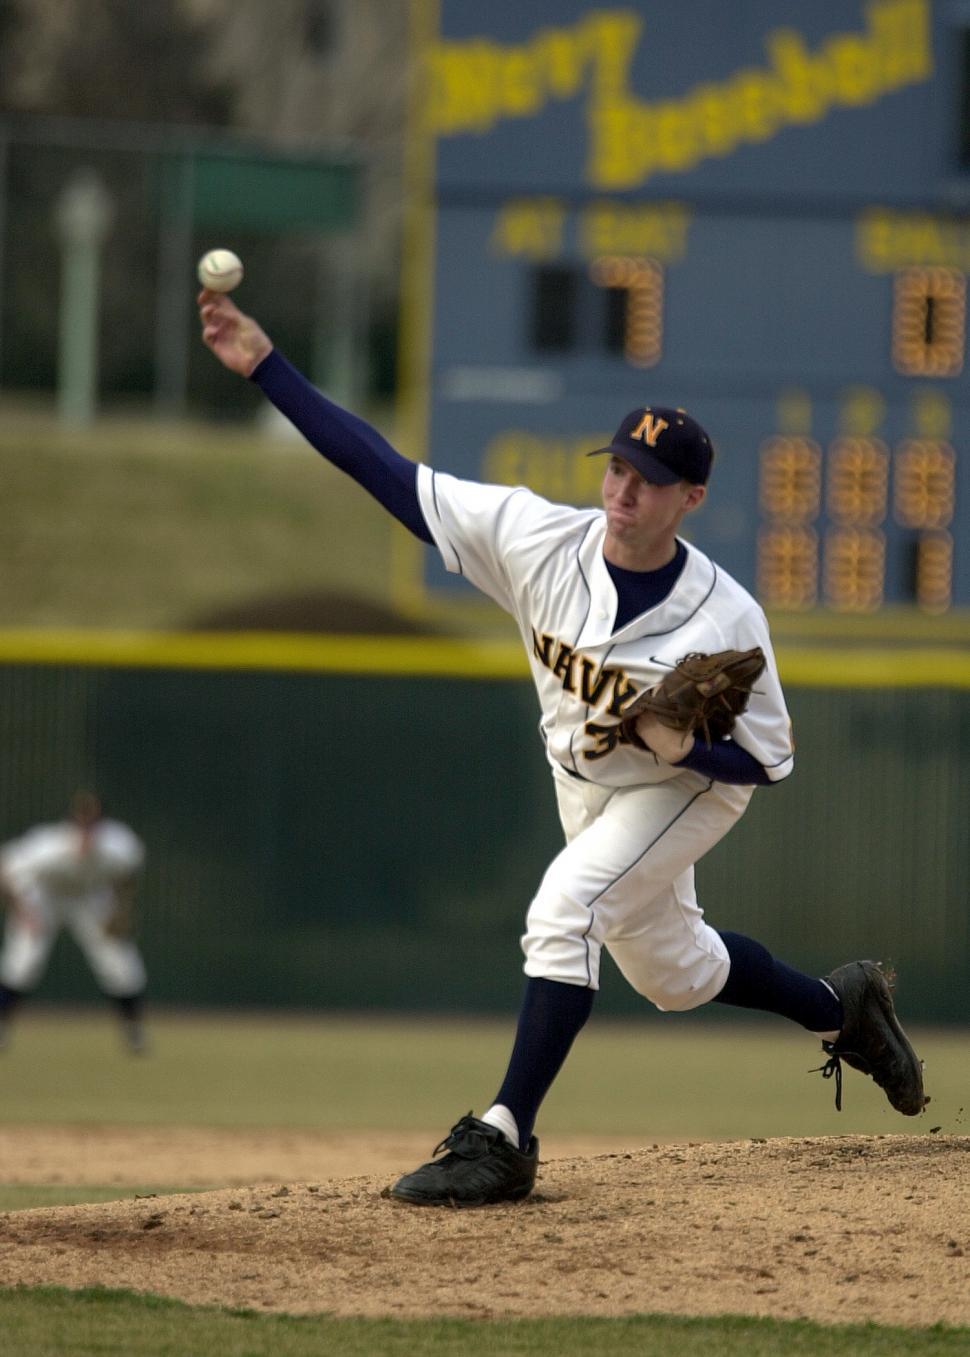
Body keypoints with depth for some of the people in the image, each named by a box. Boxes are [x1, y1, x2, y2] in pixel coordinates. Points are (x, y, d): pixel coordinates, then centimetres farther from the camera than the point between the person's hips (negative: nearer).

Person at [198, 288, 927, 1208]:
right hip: (585, 781, 6)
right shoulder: (538, 538, -24)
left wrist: (678, 741, -40)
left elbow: (767, 761, -20)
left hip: (691, 785, -6)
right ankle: (840, 1008, 50)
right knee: (670, 971, 22)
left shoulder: (725, 617, -32)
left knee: (566, 906, -29)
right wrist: (265, 368, -33)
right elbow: (385, 472, -25)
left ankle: (503, 1140, -27)